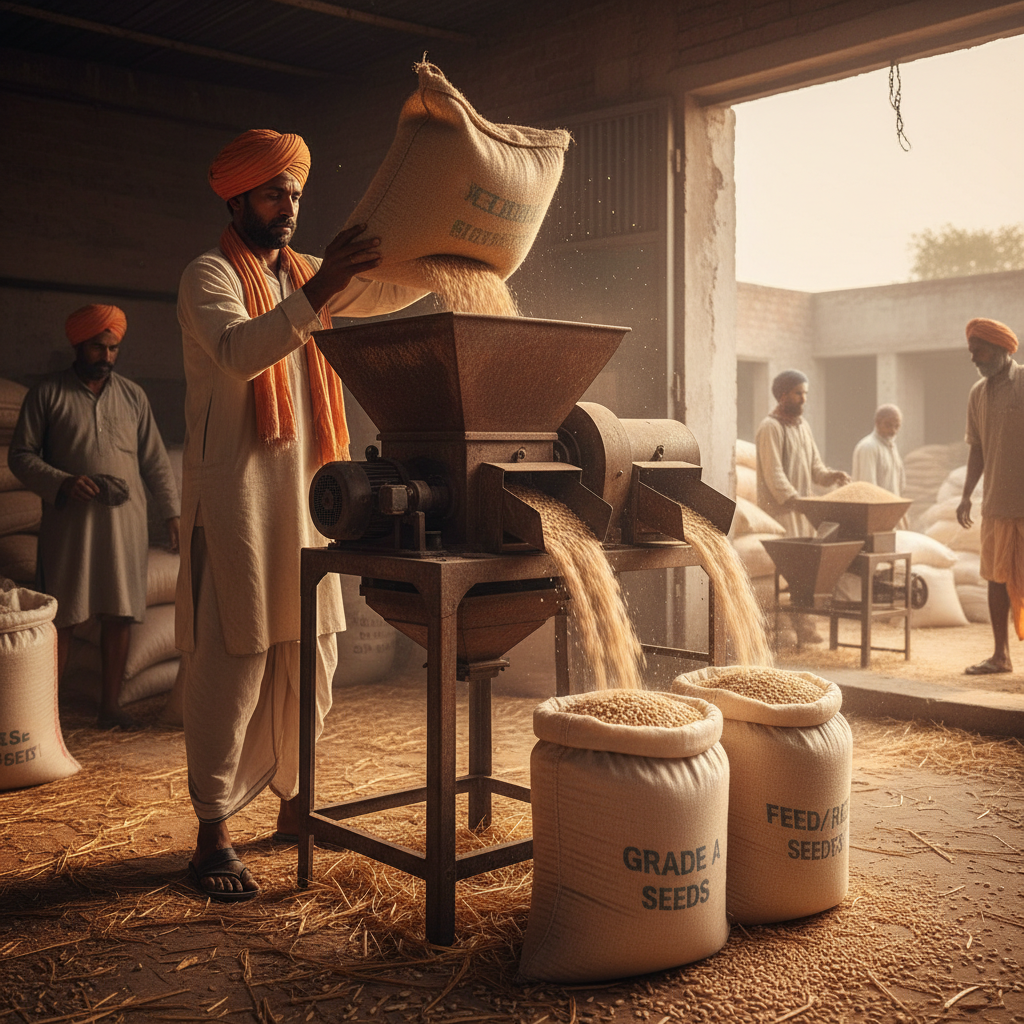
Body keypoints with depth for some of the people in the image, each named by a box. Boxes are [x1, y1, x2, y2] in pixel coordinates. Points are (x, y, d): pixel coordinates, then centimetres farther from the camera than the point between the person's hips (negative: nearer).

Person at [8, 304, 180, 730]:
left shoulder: (133, 395, 12)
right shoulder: (47, 393, 3)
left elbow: (156, 462, 13)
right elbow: (20, 455, 0)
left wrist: (171, 514, 7)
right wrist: (62, 482, -15)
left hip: (125, 519, 3)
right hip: (69, 520, -3)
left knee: (120, 614, 4)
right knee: (60, 618, -1)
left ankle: (110, 706, 15)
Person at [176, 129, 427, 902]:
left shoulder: (304, 274, 18)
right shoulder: (210, 275, -3)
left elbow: (391, 291, 16)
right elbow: (237, 351, -23)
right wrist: (316, 296, -34)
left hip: (305, 490, 7)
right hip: (235, 492, -7)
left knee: (308, 653, 11)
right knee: (232, 658, -6)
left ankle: (296, 803, 24)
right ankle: (214, 833, 1)